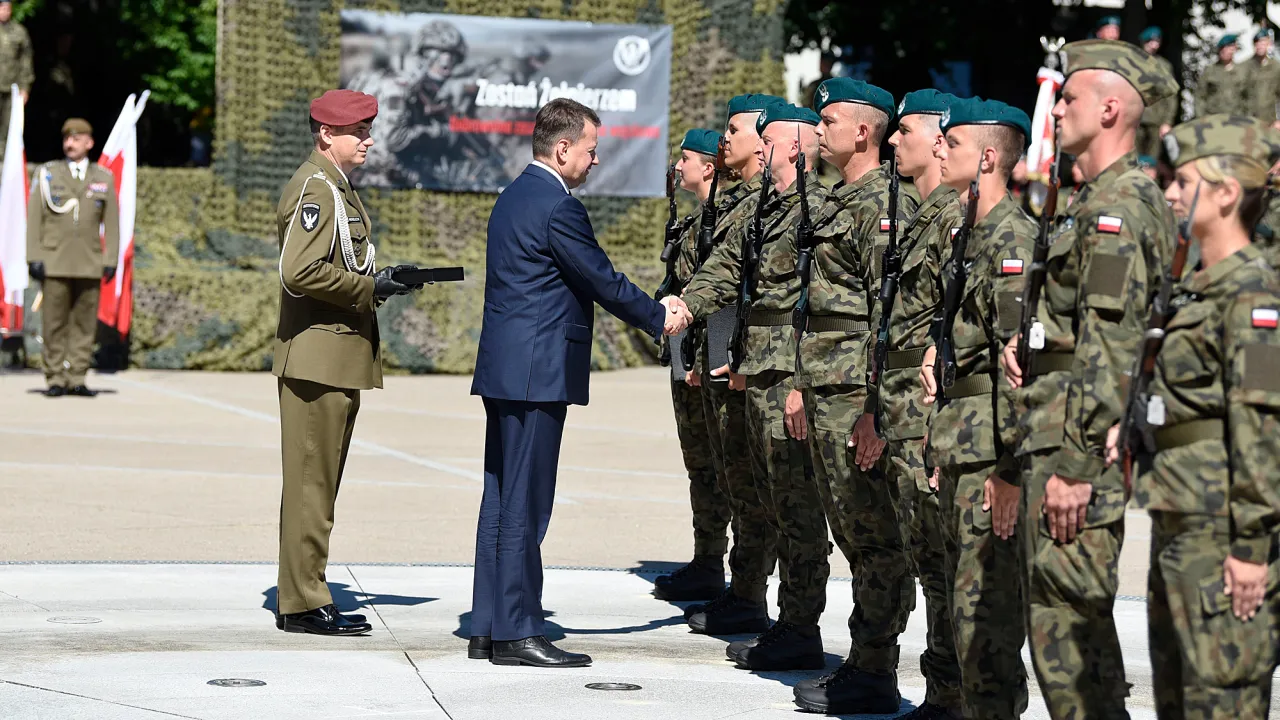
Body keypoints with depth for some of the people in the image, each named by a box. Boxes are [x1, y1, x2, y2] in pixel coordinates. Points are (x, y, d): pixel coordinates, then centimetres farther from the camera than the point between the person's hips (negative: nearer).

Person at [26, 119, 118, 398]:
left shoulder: (104, 178, 11)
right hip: (55, 263, -1)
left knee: (84, 324, 0)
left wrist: (110, 260, 2)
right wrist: (33, 257, -3)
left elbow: (111, 222, 10)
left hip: (89, 265, 1)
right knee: (54, 324, -2)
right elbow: (34, 218, 5)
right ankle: (55, 379, 4)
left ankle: (77, 379, 6)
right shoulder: (46, 174, 8)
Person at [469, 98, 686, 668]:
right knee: (525, 504, -6)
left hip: (504, 368, 10)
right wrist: (660, 319, 5)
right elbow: (603, 280, -10)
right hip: (537, 372, -10)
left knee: (502, 500, 11)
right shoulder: (558, 206, -14)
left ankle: (488, 628, 15)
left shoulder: (513, 197, 17)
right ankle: (516, 632, -3)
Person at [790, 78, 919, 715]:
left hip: (857, 396, -10)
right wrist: (801, 384, 20)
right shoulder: (837, 202, 18)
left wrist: (875, 406, -22)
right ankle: (864, 663, 17)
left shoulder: (882, 204, -13)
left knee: (876, 536, -4)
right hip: (826, 393, 10)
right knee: (852, 534, 12)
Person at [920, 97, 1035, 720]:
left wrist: (1009, 468, -23)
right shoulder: (973, 234, 17)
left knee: (984, 604, -9)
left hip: (993, 451, -10)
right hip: (961, 446, 10)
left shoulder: (1014, 239, -14)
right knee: (964, 593, 13)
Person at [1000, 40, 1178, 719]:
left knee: (1064, 619, -8)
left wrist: (1074, 465, -23)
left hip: (1077, 441, -11)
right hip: (1055, 434, 11)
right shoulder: (1099, 198, 17)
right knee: (1071, 618, 15)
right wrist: (1028, 335, 9)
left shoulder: (1118, 206, -16)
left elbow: (1111, 350, -21)